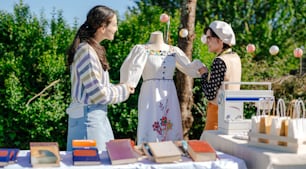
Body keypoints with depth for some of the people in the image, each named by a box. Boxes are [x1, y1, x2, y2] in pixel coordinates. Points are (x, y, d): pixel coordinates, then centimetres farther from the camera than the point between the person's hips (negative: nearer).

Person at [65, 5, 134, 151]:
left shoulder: (94, 49, 11)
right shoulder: (87, 51, -18)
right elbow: (97, 93, -18)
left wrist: (120, 88, 3)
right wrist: (122, 91, -4)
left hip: (98, 114, 10)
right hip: (88, 115, -10)